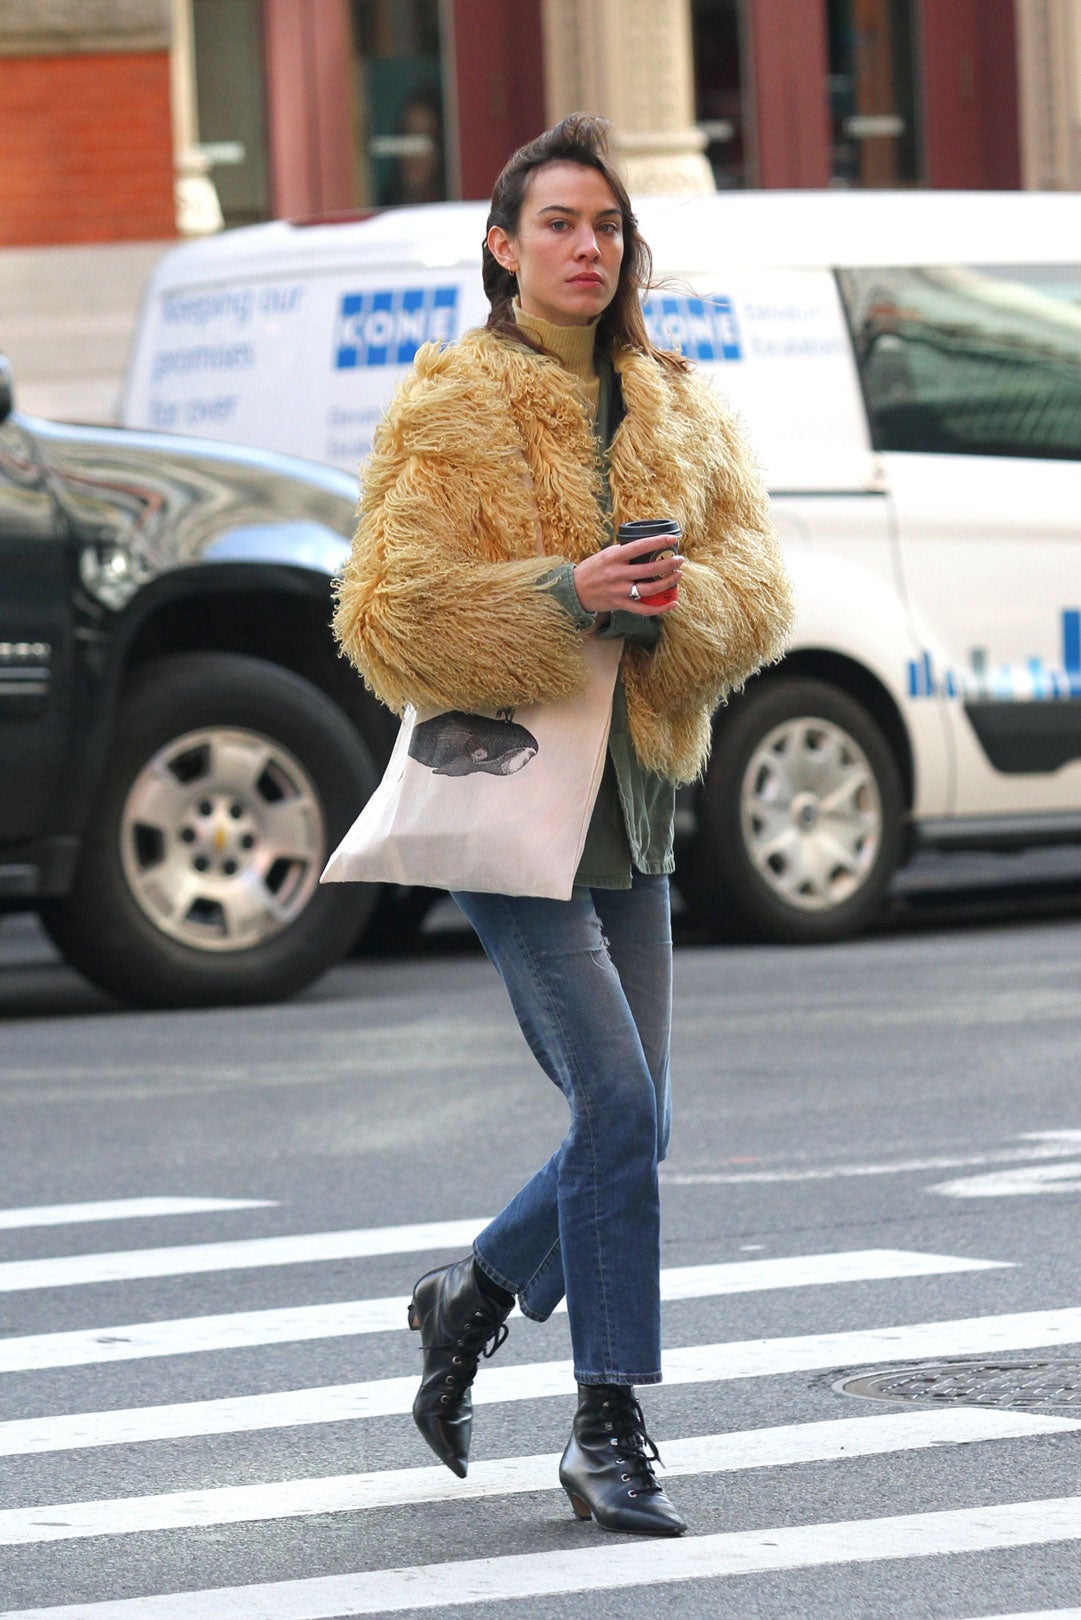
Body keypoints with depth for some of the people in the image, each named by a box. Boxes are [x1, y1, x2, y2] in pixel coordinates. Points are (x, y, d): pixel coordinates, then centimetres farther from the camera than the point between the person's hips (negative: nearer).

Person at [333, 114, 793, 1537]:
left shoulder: (674, 410, 12)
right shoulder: (451, 412, -5)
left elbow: (756, 588, 6)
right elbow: (393, 616, -11)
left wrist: (674, 602, -16)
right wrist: (564, 597, -22)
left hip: (630, 794, 6)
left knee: (631, 1124, 5)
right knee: (618, 1101, -16)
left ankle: (473, 1298, 30)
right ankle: (608, 1430, -8)